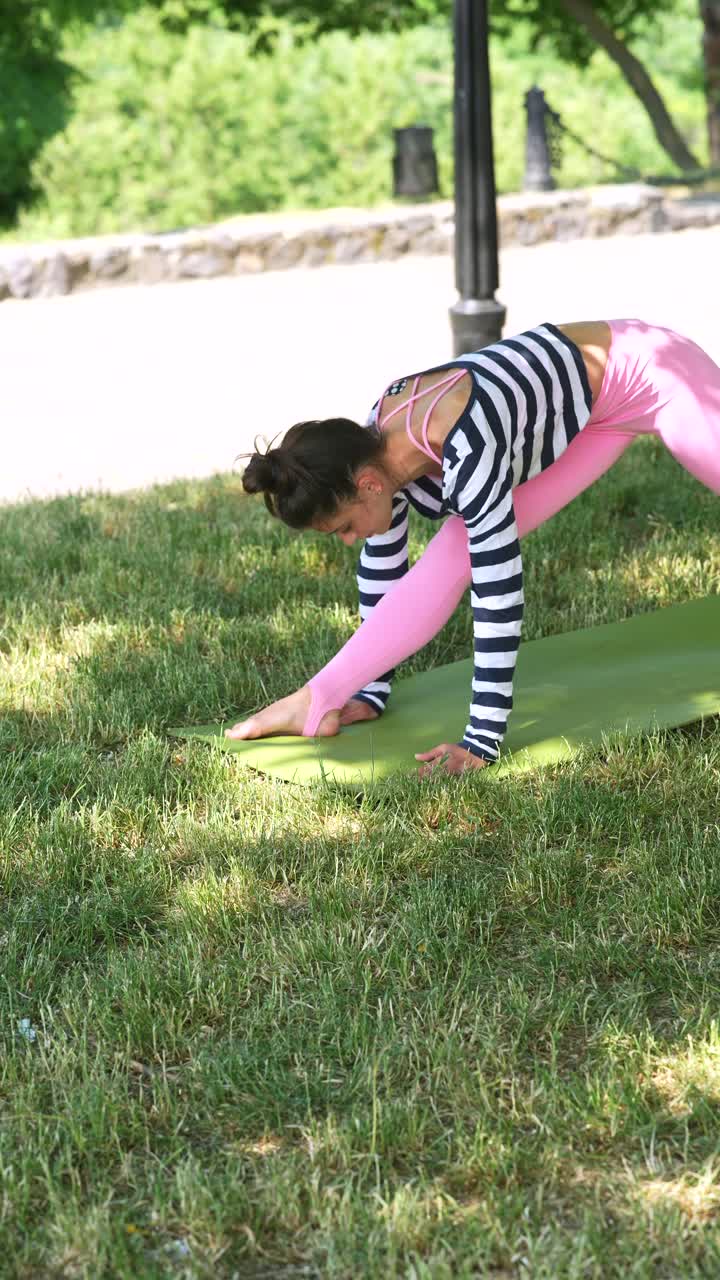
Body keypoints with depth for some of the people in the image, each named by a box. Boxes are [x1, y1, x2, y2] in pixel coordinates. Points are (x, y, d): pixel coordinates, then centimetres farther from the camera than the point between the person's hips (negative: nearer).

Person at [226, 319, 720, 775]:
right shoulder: (373, 450, -14)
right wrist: (371, 689, 4)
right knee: (454, 556, -8)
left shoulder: (464, 450, -38)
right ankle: (318, 702, -9)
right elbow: (382, 566, -2)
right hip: (593, 401, 6)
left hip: (646, 374, -6)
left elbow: (499, 594, -37)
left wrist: (483, 739, -34)